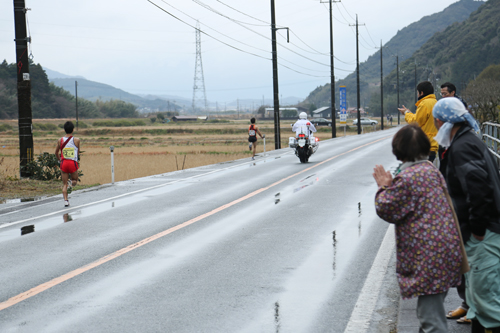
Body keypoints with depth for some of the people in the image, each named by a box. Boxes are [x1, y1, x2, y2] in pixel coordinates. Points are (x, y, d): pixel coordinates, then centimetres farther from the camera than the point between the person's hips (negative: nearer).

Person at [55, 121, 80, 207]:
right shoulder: (76, 140, -5)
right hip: (73, 163, -2)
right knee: (75, 180, 19)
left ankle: (66, 200, -3)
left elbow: (56, 152, 14)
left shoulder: (60, 140, 1)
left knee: (64, 184, 10)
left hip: (64, 163, 2)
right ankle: (71, 182, -16)